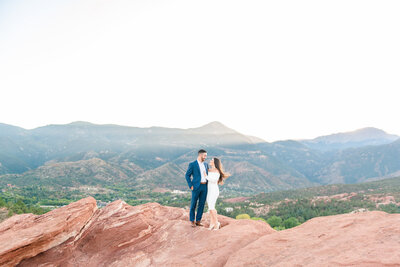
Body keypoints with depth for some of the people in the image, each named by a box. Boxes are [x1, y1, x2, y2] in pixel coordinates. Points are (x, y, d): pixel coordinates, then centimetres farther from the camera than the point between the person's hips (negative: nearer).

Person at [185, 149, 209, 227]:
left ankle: (198, 221, 20)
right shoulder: (192, 164, -6)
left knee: (202, 204, 8)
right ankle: (192, 221, 17)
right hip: (196, 187, -5)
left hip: (204, 186, 5)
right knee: (193, 204, 4)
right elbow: (187, 175, -6)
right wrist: (191, 186, -12)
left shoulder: (205, 164, 13)